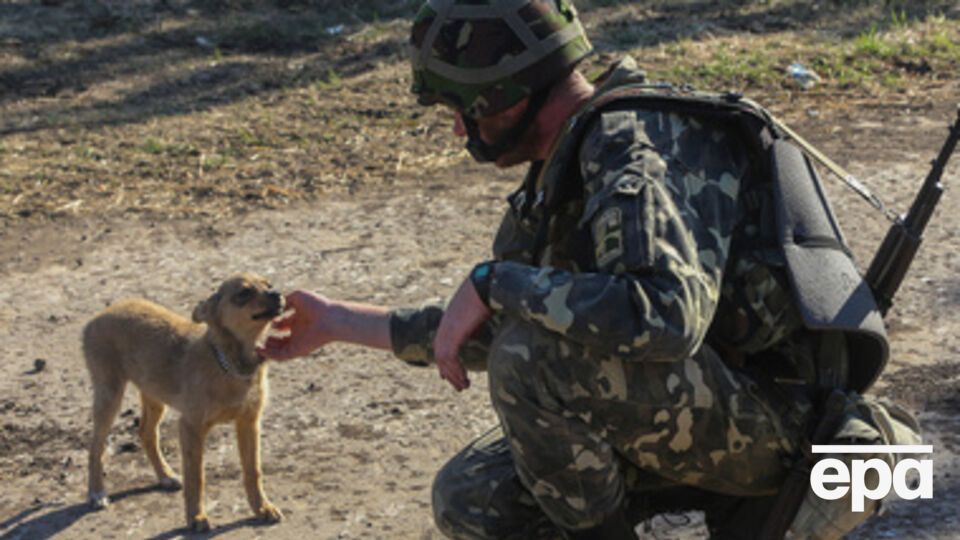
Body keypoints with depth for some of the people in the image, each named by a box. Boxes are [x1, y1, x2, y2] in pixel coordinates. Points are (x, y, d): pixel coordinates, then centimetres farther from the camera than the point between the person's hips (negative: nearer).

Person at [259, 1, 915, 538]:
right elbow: (492, 332, 20)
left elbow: (666, 316, -41)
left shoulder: (634, 154, -22)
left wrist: (494, 283, -29)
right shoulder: (567, 165, 10)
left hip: (766, 417, -10)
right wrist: (339, 322, 23)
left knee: (534, 356, -29)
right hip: (685, 417, 10)